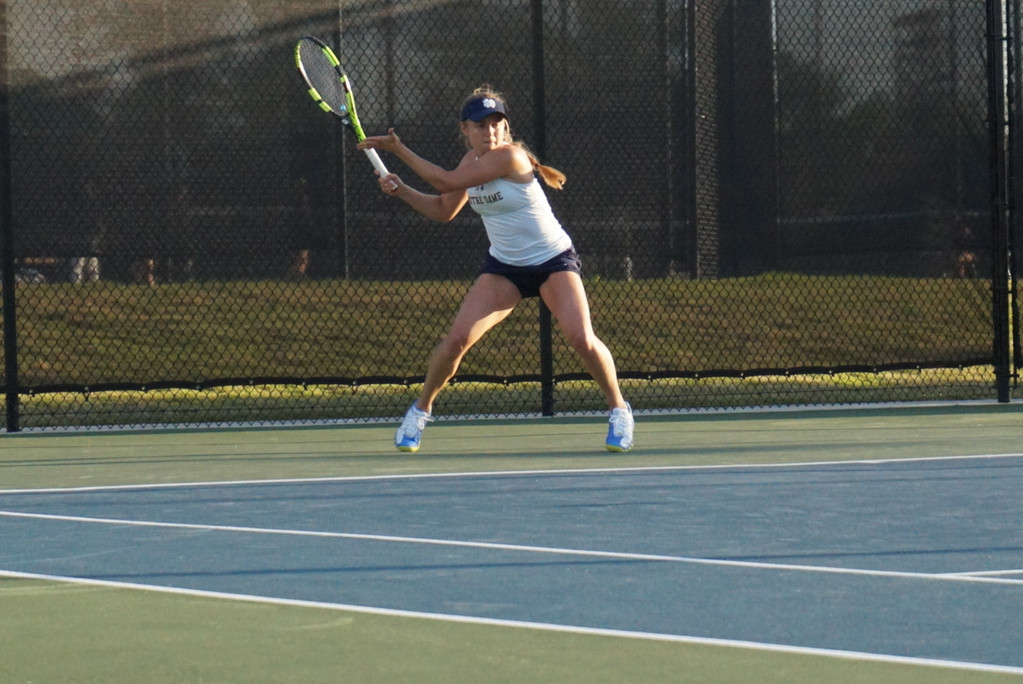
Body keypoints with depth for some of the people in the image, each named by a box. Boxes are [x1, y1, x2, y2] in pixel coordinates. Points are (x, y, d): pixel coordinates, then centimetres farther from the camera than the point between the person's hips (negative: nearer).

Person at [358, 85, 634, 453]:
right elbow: (444, 210, 11)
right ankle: (421, 409, 11)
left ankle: (619, 409, 1)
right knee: (456, 339, -11)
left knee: (581, 338, -23)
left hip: (553, 261, -5)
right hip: (504, 266, 5)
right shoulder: (472, 160, -1)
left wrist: (398, 149, -21)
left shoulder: (509, 157, -24)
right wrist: (401, 190, -4)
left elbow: (448, 181, -26)